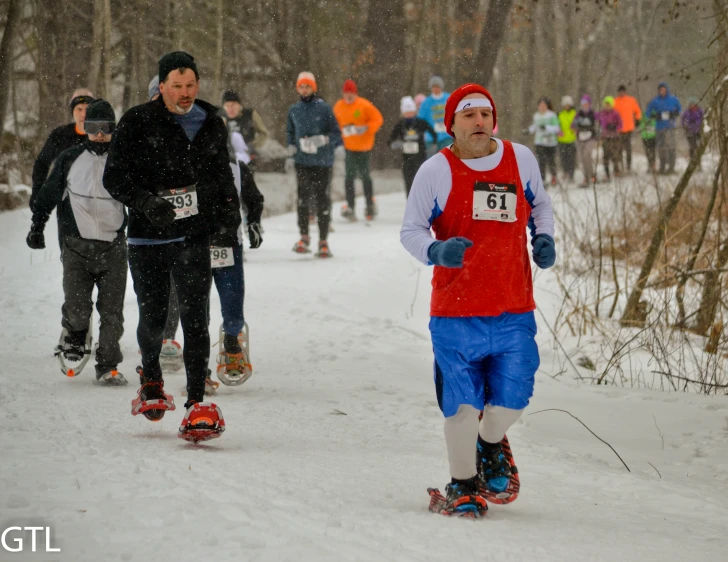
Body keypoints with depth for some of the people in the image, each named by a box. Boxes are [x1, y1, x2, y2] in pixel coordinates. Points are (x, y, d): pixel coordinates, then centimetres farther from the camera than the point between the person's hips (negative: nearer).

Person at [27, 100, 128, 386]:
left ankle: (108, 366, 7)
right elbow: (48, 194, 13)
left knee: (112, 311, -2)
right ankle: (74, 332, 25)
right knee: (77, 307, -9)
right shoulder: (69, 159, 4)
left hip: (113, 247, 1)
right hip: (77, 247, -1)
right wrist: (36, 228, 12)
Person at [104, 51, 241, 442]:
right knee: (153, 318, 9)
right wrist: (146, 202, -22)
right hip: (148, 238, -1)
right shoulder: (137, 124, -5)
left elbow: (221, 172, 22)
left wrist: (229, 206, 4)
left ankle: (197, 403, -11)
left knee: (194, 318, -10)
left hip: (194, 237, 1)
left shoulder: (211, 125, 7)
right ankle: (150, 378, 39)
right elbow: (114, 177, -6)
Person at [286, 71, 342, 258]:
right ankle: (304, 237, -7)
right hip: (302, 162, 2)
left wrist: (322, 140, -17)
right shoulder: (294, 110, 10)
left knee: (323, 200, 1)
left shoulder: (324, 108, -1)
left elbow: (336, 134, 0)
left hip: (322, 162, -2)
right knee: (303, 197, -14)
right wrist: (291, 154, 14)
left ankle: (323, 241, 8)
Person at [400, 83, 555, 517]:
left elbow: (540, 204, 23)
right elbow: (410, 230, 1)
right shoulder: (436, 171, -4)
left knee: (512, 398, 2)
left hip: (514, 310, 3)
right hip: (456, 310, -3)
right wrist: (436, 250, -20)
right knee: (462, 403, -2)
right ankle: (463, 484, 19)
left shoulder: (521, 159, 5)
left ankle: (492, 443, 37)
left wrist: (544, 237, 3)